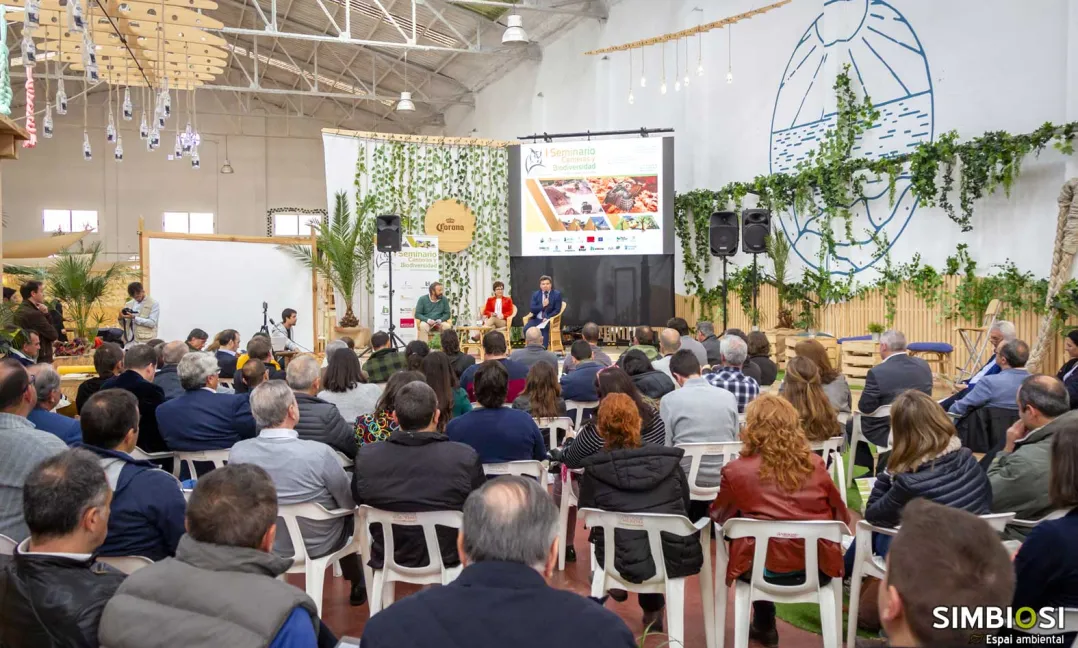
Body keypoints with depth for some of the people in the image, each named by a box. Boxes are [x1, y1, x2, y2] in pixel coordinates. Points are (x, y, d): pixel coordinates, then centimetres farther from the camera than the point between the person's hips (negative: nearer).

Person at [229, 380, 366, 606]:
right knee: (350, 512, 28)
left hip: (266, 545, 4)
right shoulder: (319, 453, -32)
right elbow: (349, 502, -16)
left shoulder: (237, 453, -20)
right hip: (319, 544, -3)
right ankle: (357, 585, 44)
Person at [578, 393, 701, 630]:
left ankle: (618, 585, 47)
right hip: (674, 558, 2)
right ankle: (652, 609, 46)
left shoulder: (594, 470, -10)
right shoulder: (669, 460, -3)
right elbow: (686, 508, 10)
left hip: (625, 564, -1)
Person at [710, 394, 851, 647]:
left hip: (762, 569, -3)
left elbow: (718, 516, 6)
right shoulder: (815, 464, -3)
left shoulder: (736, 470, -11)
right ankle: (764, 625, 42)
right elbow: (841, 517, 10)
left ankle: (764, 626, 40)